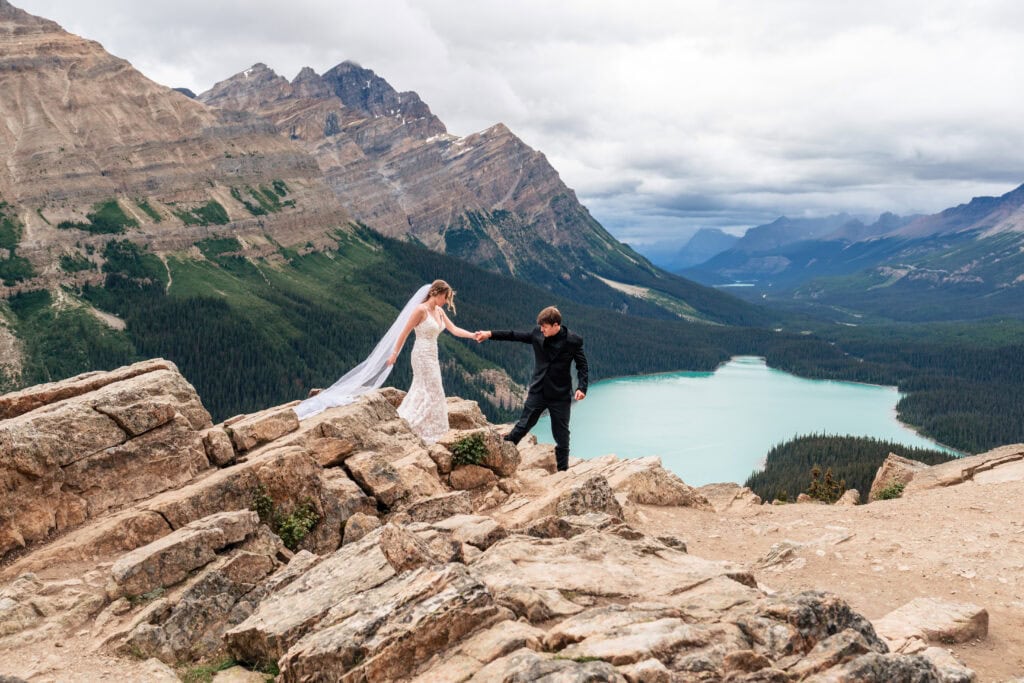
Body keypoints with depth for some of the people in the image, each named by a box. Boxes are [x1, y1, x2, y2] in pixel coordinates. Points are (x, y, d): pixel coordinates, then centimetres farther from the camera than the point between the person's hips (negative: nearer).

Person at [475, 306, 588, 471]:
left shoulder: (573, 341, -12)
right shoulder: (537, 334, -3)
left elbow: (582, 366, -7)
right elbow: (514, 335, 5)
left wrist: (582, 387, -20)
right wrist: (490, 334, 0)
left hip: (560, 395, -2)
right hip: (538, 391, 2)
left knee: (561, 433, 7)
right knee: (523, 425, 5)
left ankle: (562, 469, 19)